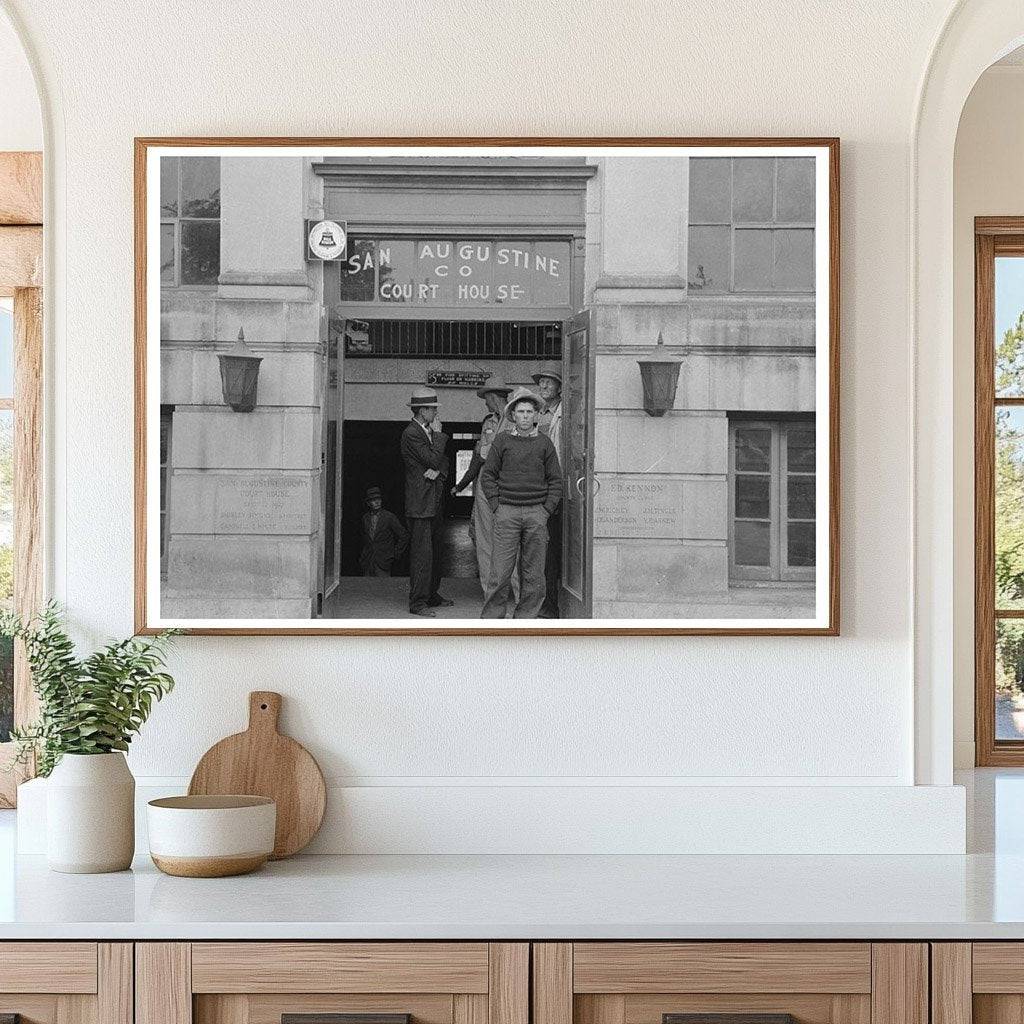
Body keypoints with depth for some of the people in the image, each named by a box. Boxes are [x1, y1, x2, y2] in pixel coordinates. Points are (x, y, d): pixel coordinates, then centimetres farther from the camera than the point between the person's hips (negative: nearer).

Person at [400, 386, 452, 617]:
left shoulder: (428, 431, 17)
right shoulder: (411, 433, -12)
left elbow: (443, 460, 14)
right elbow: (433, 459, -19)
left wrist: (438, 470, -8)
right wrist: (438, 435, -8)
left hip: (435, 501, 9)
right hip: (420, 503, -9)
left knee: (434, 550, 13)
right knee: (422, 552, -9)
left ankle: (432, 595, 22)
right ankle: (418, 602, -8)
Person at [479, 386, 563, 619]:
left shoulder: (544, 443, 9)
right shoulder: (501, 441, 6)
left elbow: (555, 480, 11)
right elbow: (487, 475, 8)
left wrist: (546, 509, 1)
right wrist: (496, 505, -1)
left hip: (537, 513, 1)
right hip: (507, 512, -1)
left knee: (533, 574, 2)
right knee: (500, 571, -6)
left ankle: (525, 618, 10)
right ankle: (491, 619, 0)